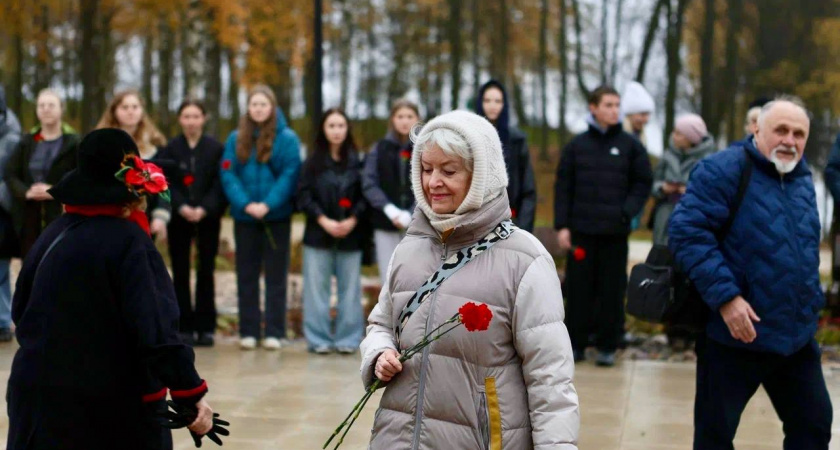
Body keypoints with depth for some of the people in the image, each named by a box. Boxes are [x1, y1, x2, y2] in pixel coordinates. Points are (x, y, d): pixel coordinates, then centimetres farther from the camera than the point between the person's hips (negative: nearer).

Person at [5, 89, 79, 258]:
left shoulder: (73, 143, 1)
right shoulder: (27, 142, 12)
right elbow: (10, 174, 7)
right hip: (29, 218, 4)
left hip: (62, 216, -4)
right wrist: (26, 192, -11)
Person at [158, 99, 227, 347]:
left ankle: (205, 327, 7)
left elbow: (220, 183, -2)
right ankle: (184, 327, 7)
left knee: (206, 272, 2)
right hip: (178, 219, 1)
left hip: (207, 218, -1)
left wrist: (204, 209, -15)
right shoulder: (170, 149, 5)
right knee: (180, 273, 2)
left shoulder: (215, 148, 2)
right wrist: (181, 207, -17)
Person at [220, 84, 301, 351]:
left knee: (275, 275, 3)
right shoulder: (236, 139, 5)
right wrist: (246, 204, -16)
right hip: (244, 217, 3)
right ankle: (248, 331, 12)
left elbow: (290, 175, -9)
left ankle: (274, 332, 6)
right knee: (246, 274, 6)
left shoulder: (287, 138, -2)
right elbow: (228, 175, -2)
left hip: (277, 216, -2)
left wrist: (268, 205, -19)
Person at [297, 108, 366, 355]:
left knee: (349, 287, 2)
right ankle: (319, 339, 7)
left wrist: (353, 220, -12)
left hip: (350, 234, 0)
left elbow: (365, 195, 1)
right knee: (317, 288, 1)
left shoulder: (356, 161, 4)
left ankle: (348, 339, 8)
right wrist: (324, 221, -11)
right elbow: (303, 194, 0)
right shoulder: (313, 161, 5)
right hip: (318, 233, 0)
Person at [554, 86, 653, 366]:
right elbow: (563, 187, 6)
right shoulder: (577, 146, 6)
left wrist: (628, 212, -11)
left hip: (615, 233, -1)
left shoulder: (630, 146, 4)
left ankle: (608, 346, 11)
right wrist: (562, 225, -2)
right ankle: (576, 343, 14)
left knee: (612, 290, 3)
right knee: (579, 290, 4)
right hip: (581, 230, 1)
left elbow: (642, 184, 5)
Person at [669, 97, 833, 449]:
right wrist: (726, 296, -25)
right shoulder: (723, 171, -13)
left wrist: (812, 303, 15)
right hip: (735, 336, -7)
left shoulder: (803, 178, 11)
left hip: (797, 338, 7)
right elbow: (687, 232, -21)